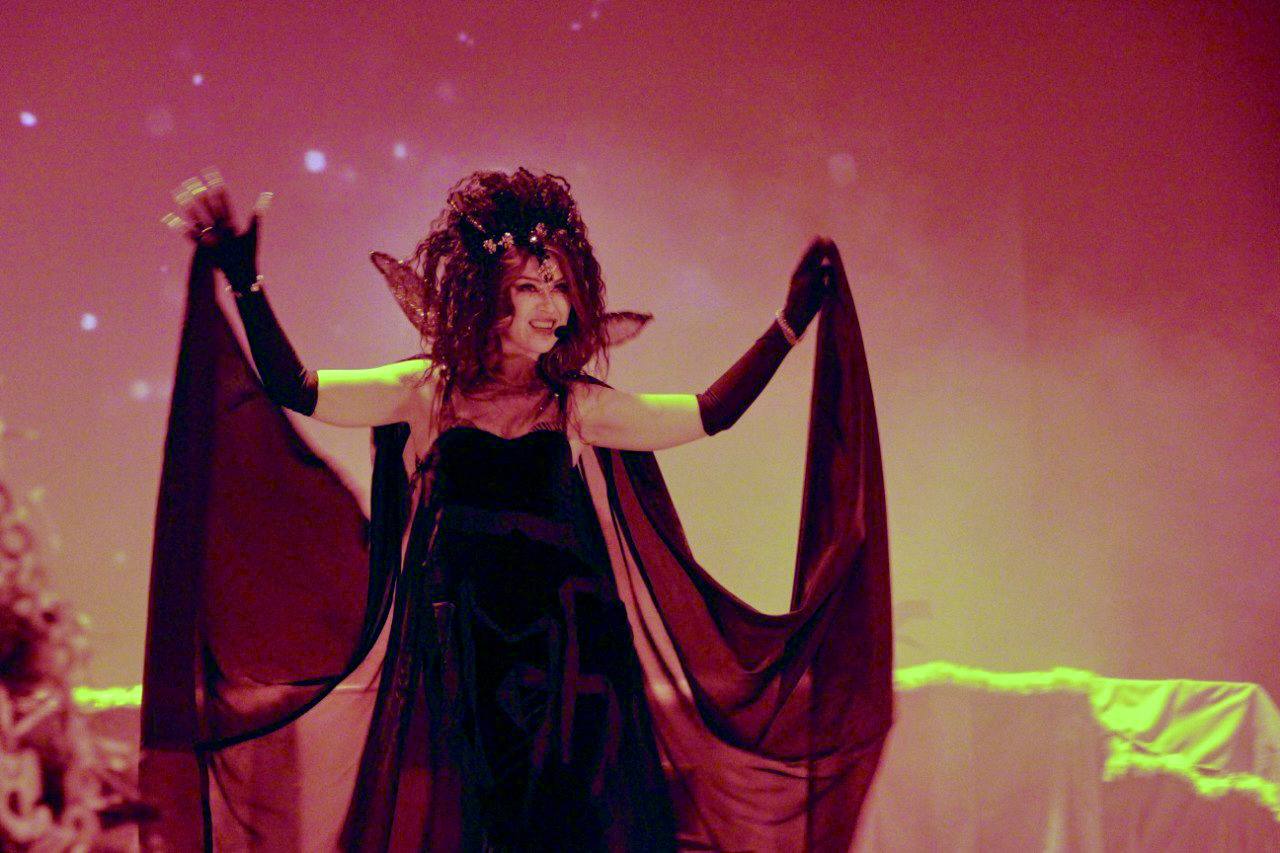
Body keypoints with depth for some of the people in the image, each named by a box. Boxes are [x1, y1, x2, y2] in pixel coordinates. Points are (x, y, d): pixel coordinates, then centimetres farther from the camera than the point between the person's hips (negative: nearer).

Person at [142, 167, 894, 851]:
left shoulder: (575, 407, 4)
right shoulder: (428, 393, 2)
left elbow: (709, 415, 5)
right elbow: (296, 390, -2)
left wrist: (789, 325, 2)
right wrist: (247, 288, -9)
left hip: (563, 660, 1)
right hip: (459, 663, -1)